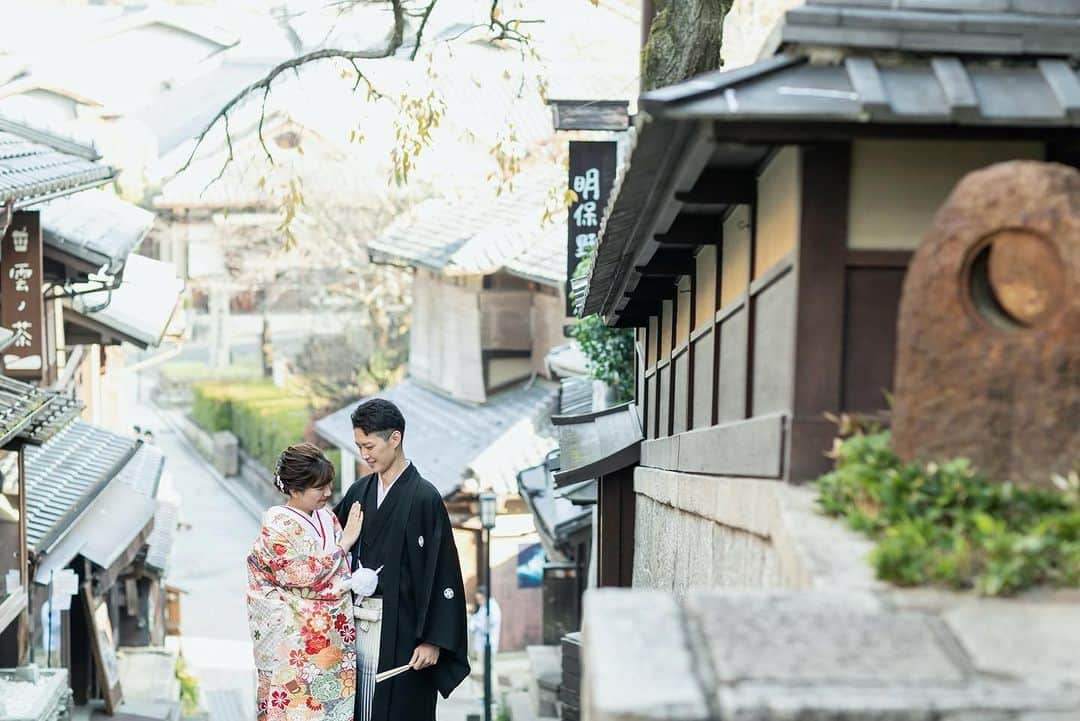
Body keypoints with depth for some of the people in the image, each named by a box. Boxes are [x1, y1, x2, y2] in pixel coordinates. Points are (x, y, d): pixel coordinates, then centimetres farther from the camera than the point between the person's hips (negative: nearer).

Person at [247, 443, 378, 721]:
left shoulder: (328, 519, 9)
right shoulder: (275, 526, -10)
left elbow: (343, 571, 12)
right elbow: (306, 576, -18)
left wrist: (360, 578, -11)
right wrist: (345, 540, -13)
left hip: (333, 639, 6)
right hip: (293, 643, -6)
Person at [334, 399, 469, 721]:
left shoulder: (424, 498, -9)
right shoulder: (359, 492, 9)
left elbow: (443, 573, -11)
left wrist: (434, 640, -14)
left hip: (400, 631, -5)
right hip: (358, 625, 5)